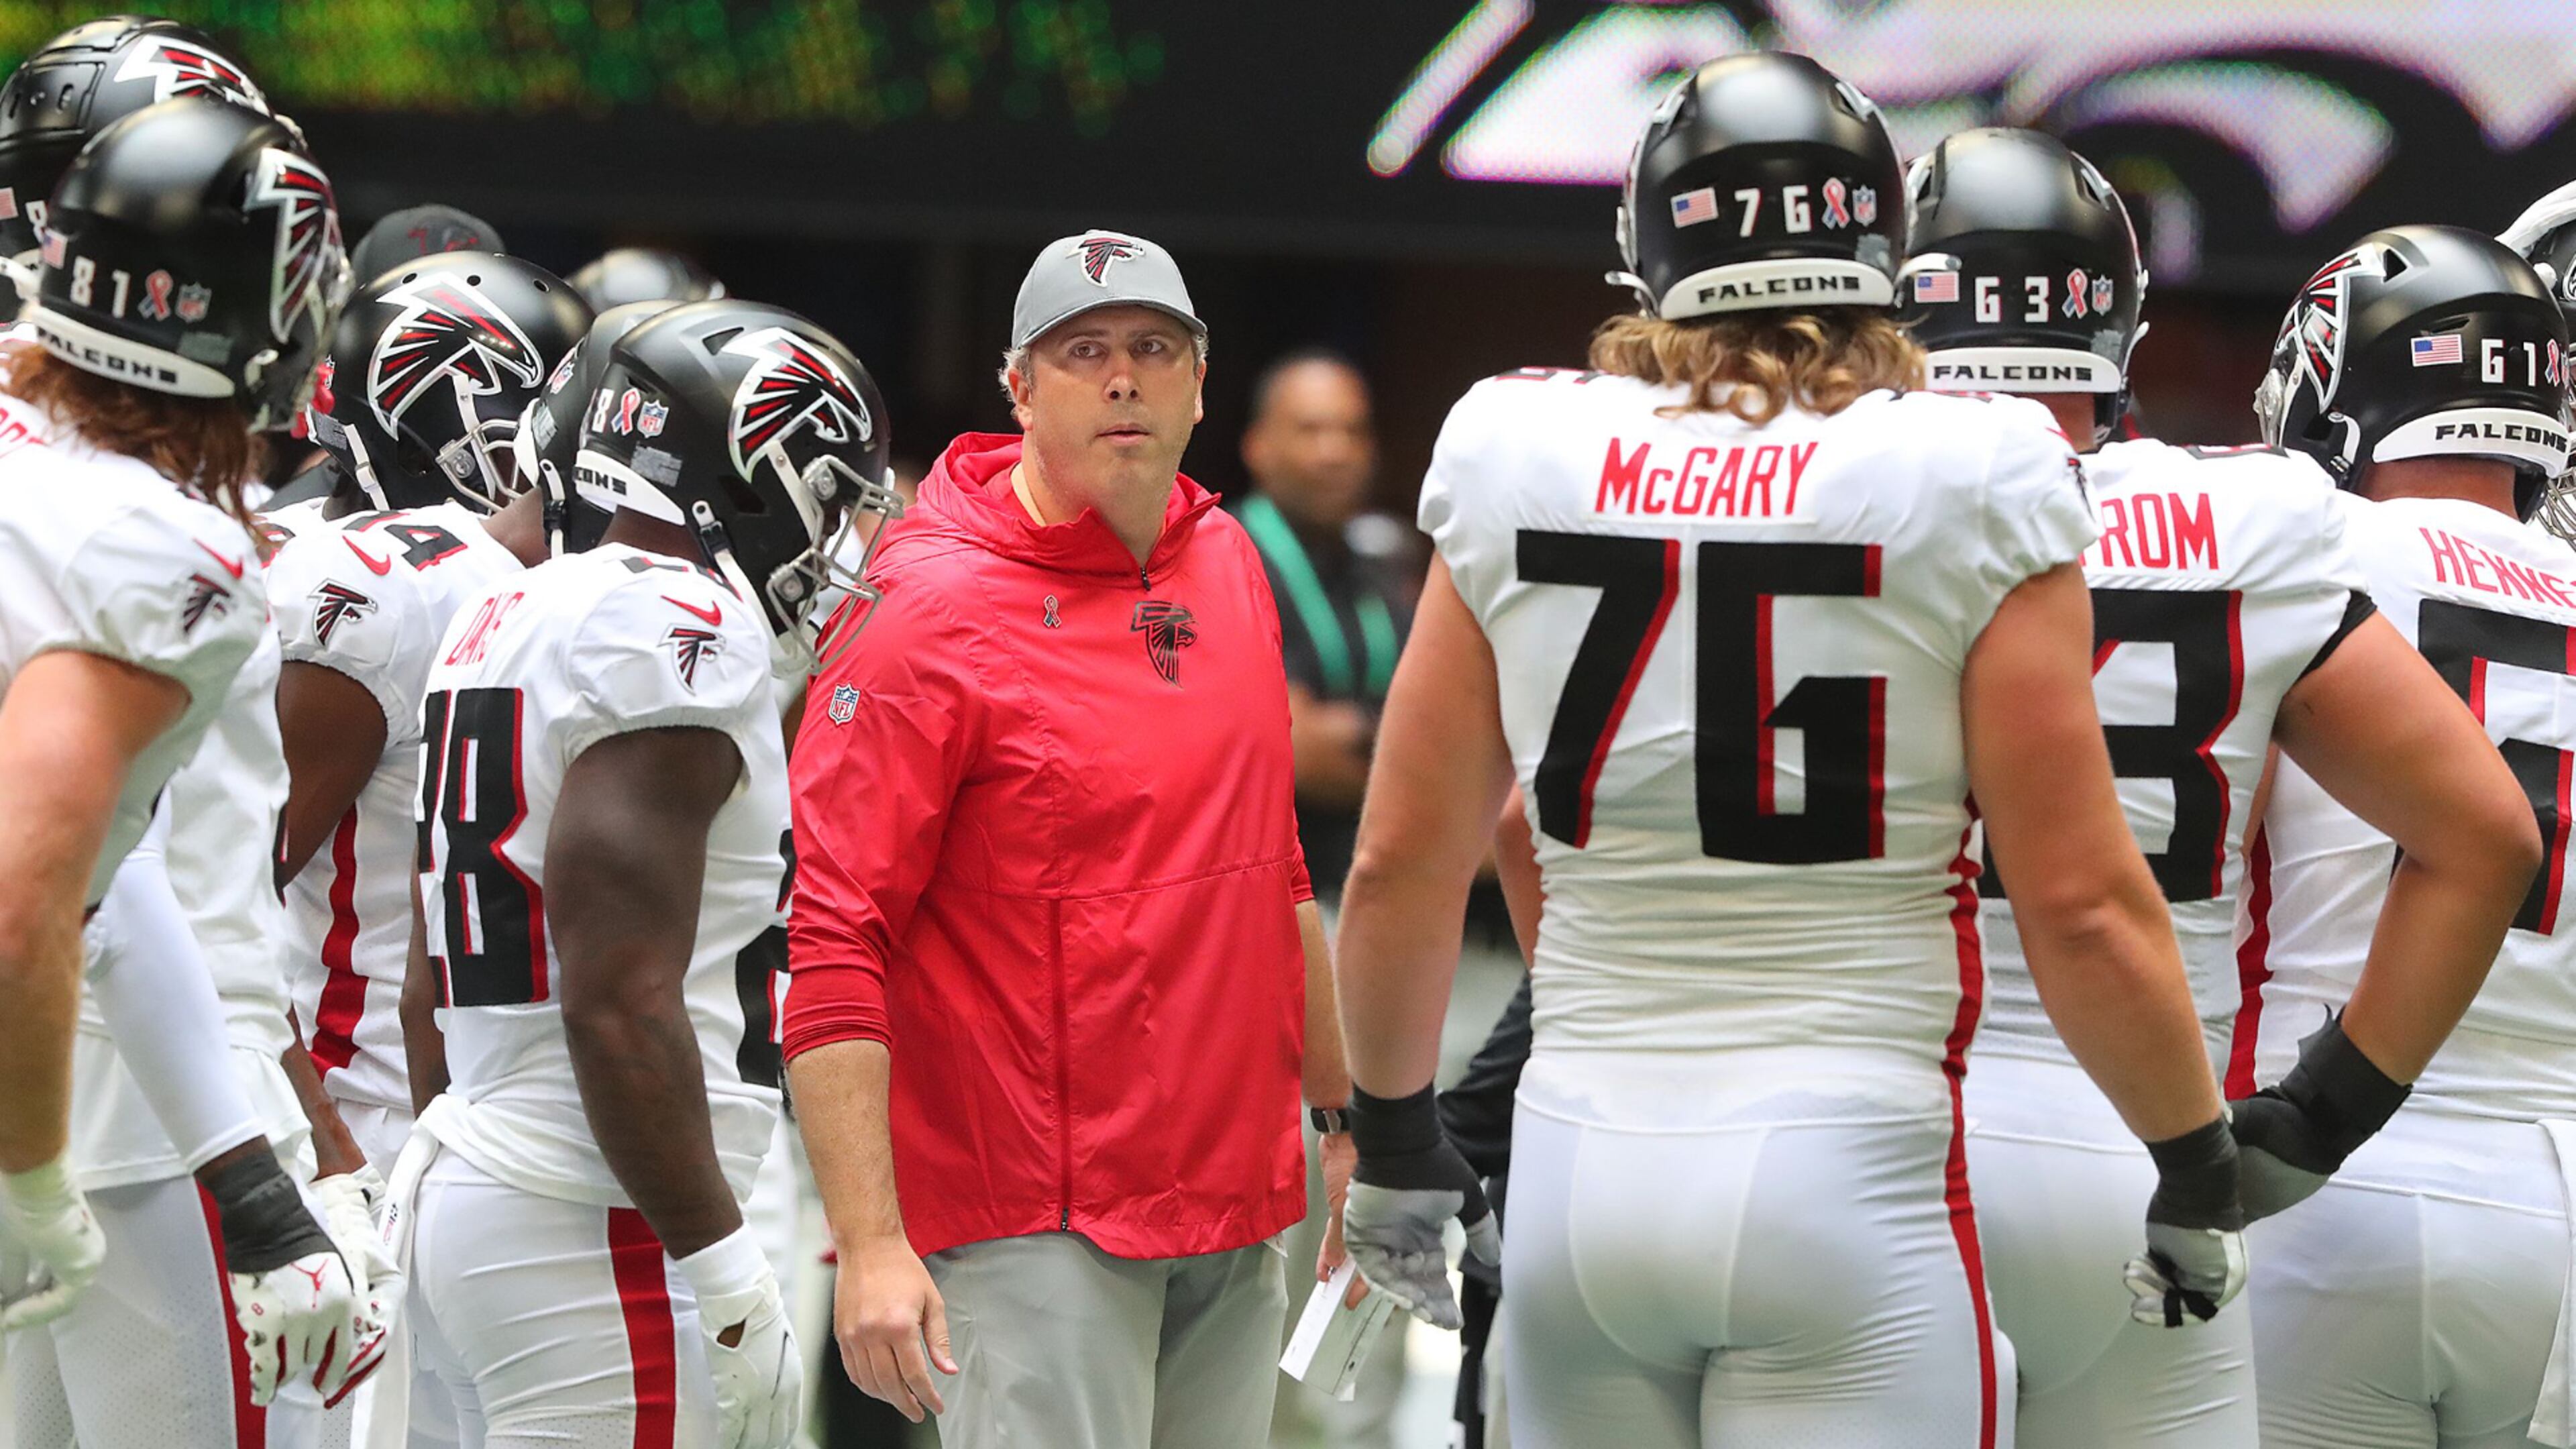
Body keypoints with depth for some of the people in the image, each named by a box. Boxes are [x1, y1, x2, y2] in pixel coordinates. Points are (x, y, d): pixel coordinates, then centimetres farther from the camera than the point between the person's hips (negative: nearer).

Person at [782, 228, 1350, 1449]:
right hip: (1038, 1239, -7)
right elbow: (830, 943, -16)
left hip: (1239, 1217, 7)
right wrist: (869, 1243, -22)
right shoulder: (932, 612, -11)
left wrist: (1346, 1117, 24)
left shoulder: (1229, 569, 11)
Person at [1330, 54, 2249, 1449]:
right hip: (1845, 1170, -3)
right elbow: (2081, 904, -7)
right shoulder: (1969, 494, -6)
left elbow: (1401, 864, 7)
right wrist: (2198, 1178, 7)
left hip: (1583, 1170, 3)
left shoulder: (1519, 464, 3)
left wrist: (1391, 1140, 22)